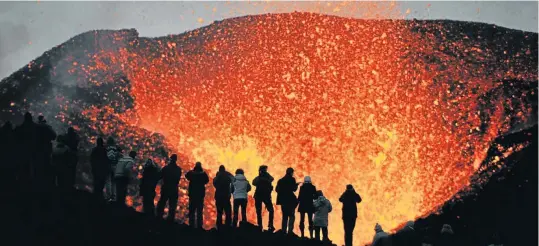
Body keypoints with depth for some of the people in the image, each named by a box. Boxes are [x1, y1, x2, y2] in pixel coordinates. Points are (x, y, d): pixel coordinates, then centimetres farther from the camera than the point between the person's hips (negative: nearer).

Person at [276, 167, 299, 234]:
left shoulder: (281, 180, 10)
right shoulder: (292, 179, -5)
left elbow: (277, 189, 6)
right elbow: (294, 189, -12)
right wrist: (296, 185, 7)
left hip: (283, 200, 5)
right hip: (290, 200, -5)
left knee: (285, 216, 12)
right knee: (292, 216, -2)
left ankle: (283, 230, 6)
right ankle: (290, 230, -15)